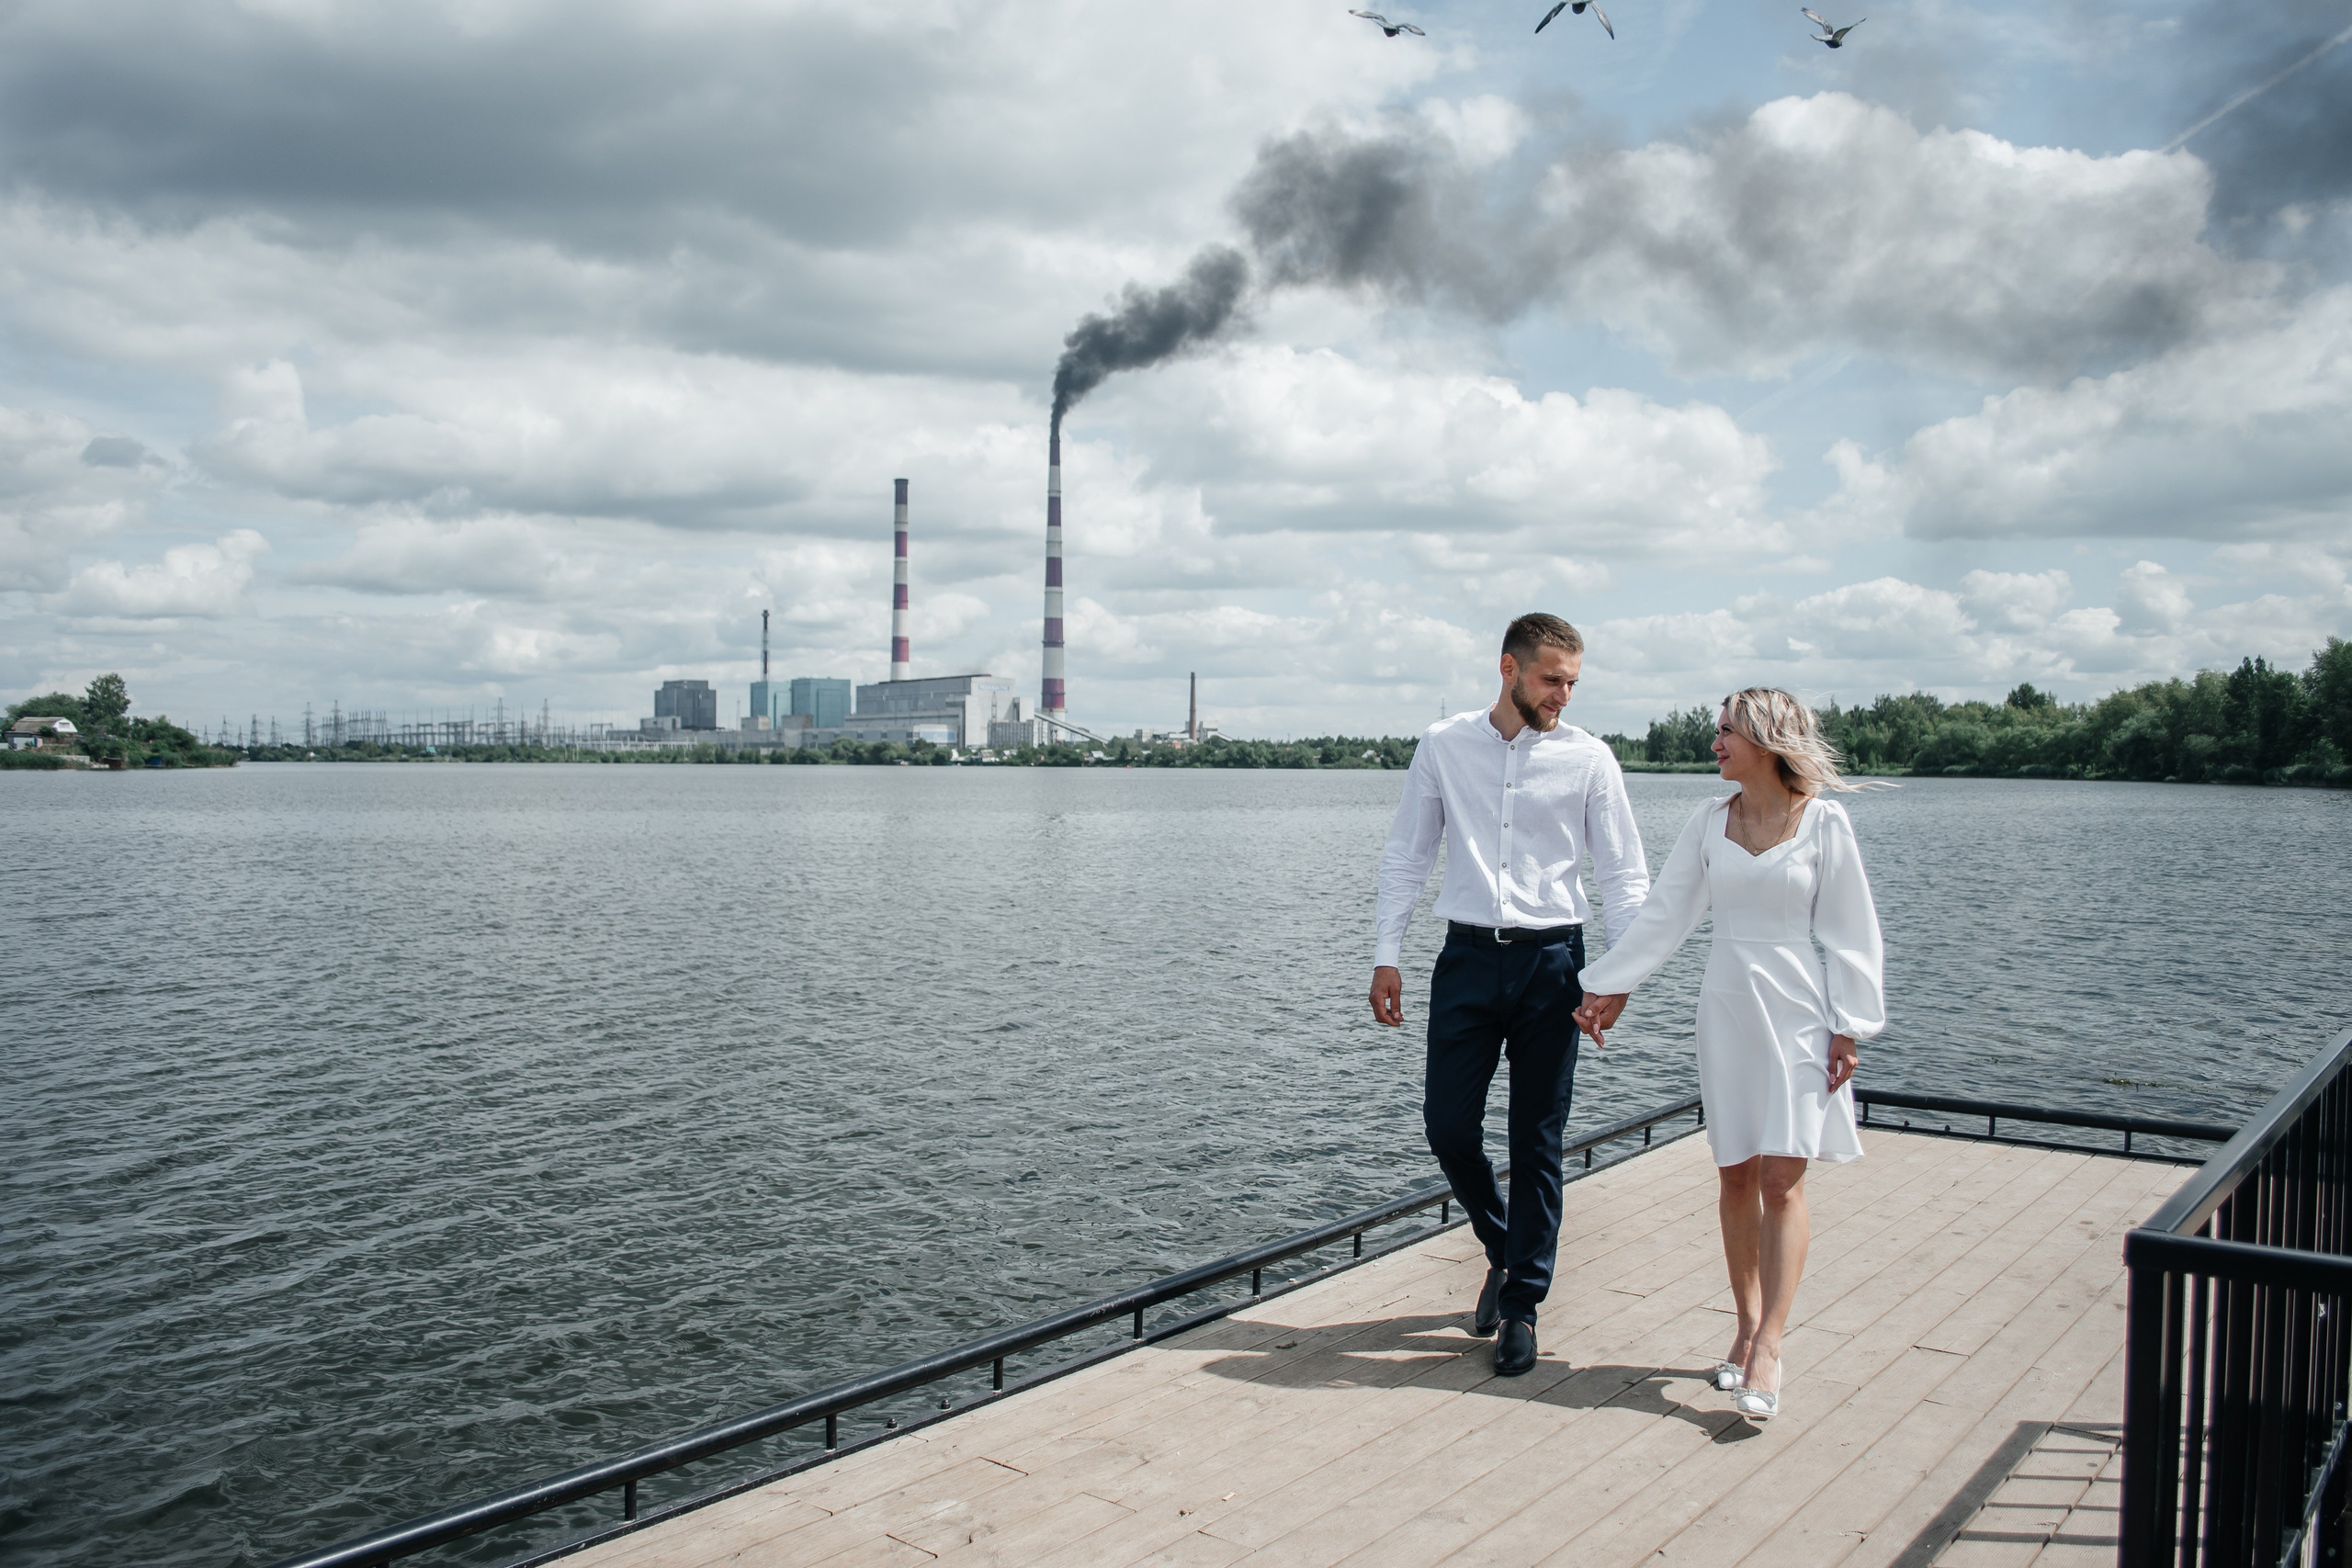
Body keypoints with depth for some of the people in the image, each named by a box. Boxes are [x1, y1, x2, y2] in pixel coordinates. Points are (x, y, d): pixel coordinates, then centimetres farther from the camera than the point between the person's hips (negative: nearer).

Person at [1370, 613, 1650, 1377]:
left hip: (1551, 961, -1)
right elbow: (1406, 854, 8)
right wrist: (1386, 955, 3)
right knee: (1448, 1126, 0)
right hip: (1468, 956, 1)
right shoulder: (1444, 745, 4)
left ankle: (1522, 1305, 18)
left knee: (1537, 1142, 4)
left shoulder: (1589, 759, 0)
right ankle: (1504, 1250, 29)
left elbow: (1624, 874, 2)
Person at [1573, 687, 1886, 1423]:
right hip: (1727, 1008, 4)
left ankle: (1768, 1348, -5)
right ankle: (1747, 1324, 20)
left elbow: (1849, 933, -2)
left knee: (1781, 1178, -8)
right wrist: (1607, 986, 7)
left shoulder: (1823, 822, -4)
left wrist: (1848, 1029, -5)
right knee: (1735, 1176, 7)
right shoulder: (1710, 822, 5)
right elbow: (1664, 914, 9)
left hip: (1797, 1011, -4)